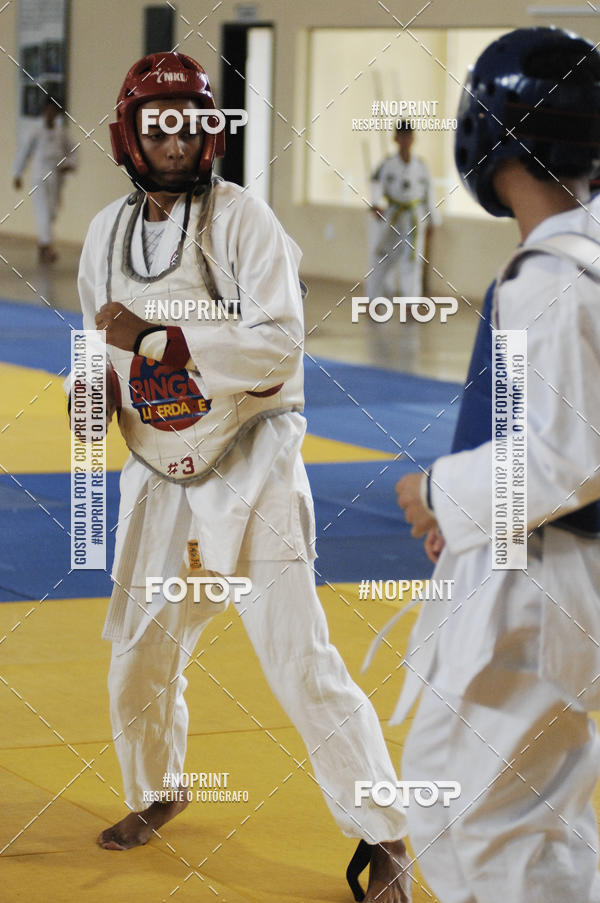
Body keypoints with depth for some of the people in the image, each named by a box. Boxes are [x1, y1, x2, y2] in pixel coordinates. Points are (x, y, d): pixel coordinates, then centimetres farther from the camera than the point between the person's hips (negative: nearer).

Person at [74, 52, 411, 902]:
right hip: (159, 480, 6)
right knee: (141, 656, 13)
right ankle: (158, 792, 42)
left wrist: (155, 337, -25)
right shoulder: (108, 231, 6)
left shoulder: (241, 218, -12)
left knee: (300, 659, -10)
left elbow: (280, 349, -22)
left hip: (250, 473, -6)